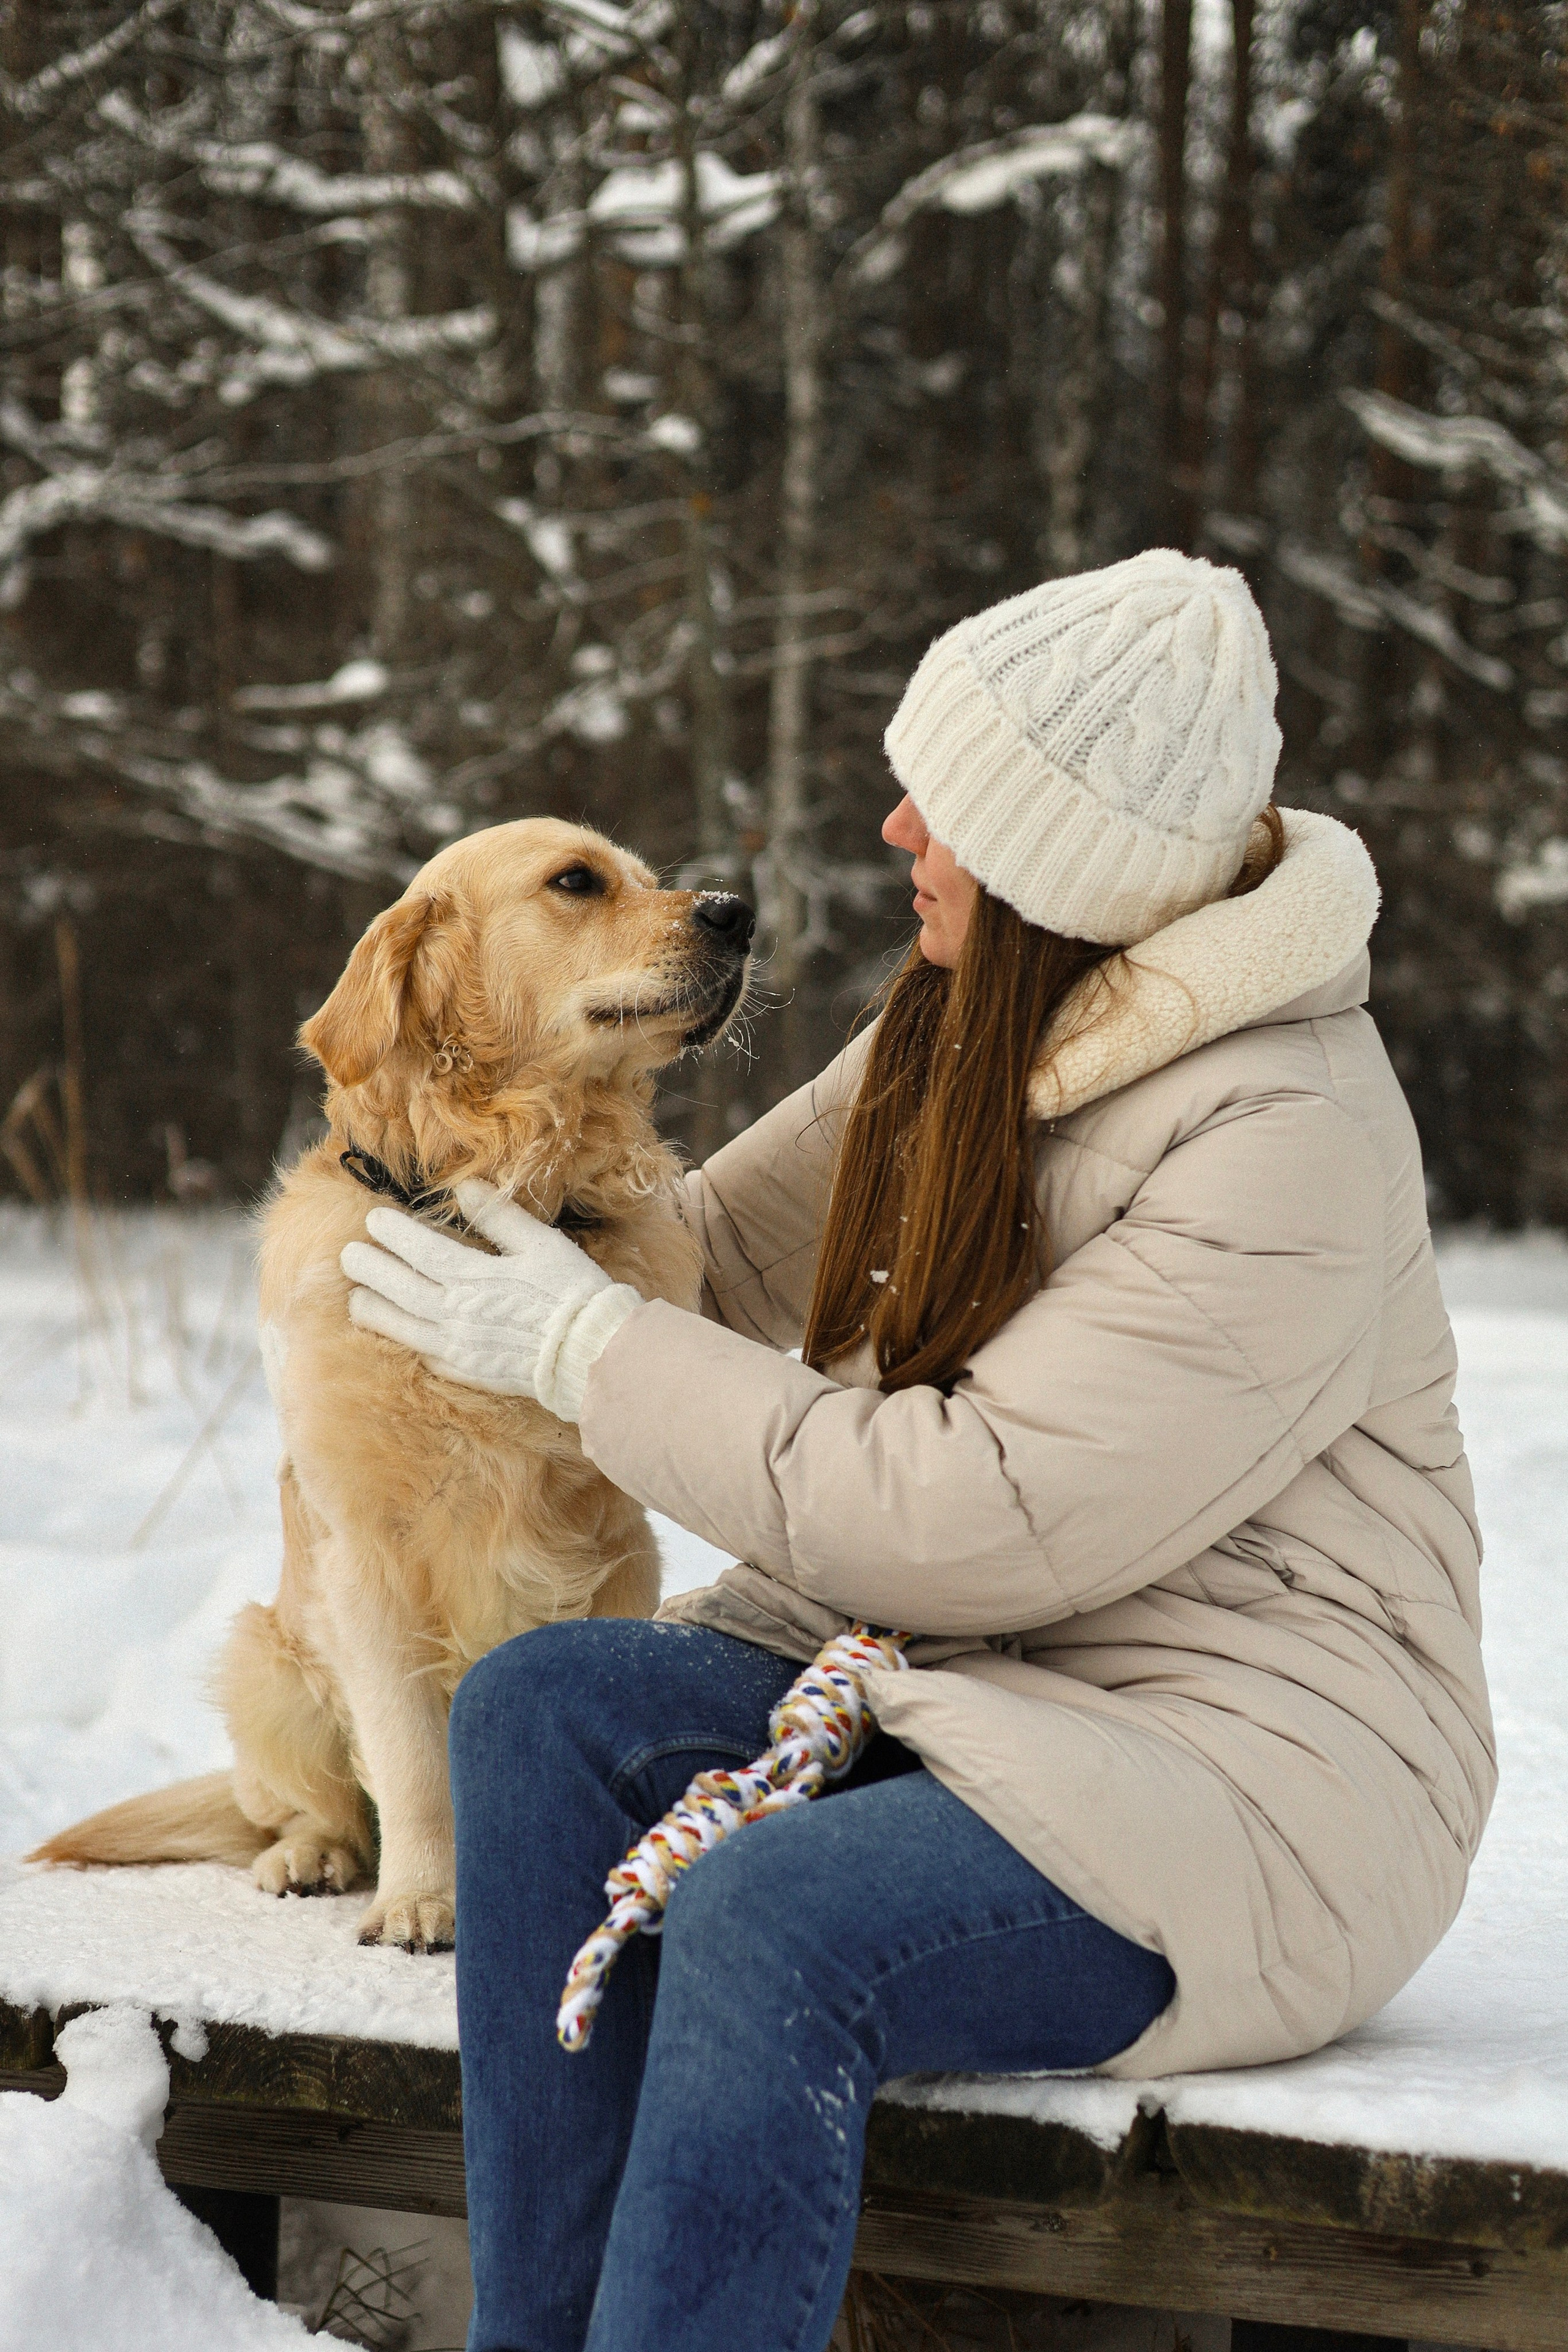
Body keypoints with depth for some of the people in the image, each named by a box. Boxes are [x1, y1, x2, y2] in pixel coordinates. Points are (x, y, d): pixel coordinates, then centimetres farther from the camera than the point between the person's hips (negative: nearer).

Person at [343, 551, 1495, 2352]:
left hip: (1243, 1766, -8)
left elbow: (982, 1520, -23)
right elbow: (742, 1243, 24)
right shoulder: (971, 1023, 7)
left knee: (778, 1923, -33)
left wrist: (587, 1351, -16)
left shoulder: (1284, 1144, -20)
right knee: (542, 1708, -16)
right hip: (955, 1676, 8)